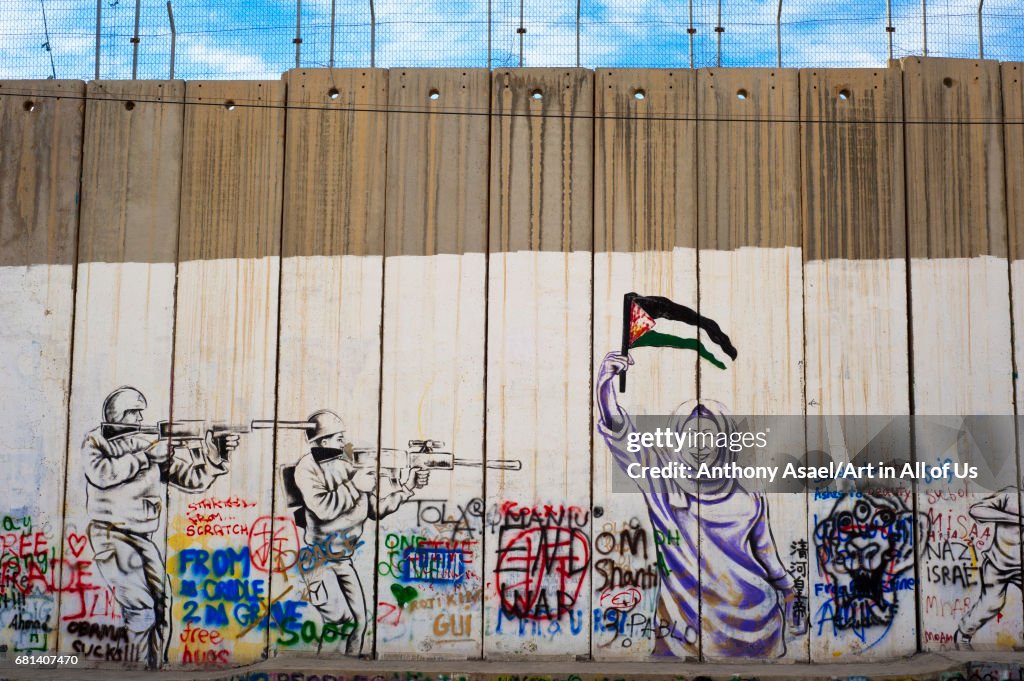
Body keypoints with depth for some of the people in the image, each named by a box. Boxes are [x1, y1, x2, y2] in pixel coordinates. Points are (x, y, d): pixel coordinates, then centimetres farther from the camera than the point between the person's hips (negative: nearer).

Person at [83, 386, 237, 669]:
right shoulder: (95, 441, 1)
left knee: (158, 610, 5)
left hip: (143, 539, 5)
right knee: (141, 611, -15)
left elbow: (192, 479, 5)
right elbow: (101, 473, -20)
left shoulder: (154, 444, 9)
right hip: (111, 537, -5)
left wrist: (215, 454, -11)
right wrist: (144, 456, -16)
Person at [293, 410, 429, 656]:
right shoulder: (308, 467, -14)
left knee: (359, 621, 8)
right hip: (317, 559, -6)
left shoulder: (355, 464, 3)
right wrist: (355, 485, -19)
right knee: (341, 622, -10)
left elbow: (376, 509, 8)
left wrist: (406, 487, -2)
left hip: (343, 559, 7)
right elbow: (323, 508, -28)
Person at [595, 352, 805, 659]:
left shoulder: (749, 498, 1)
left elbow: (766, 553, 14)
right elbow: (618, 431, -17)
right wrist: (606, 383, -31)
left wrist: (790, 597, 18)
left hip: (752, 618, 2)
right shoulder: (660, 481, -5)